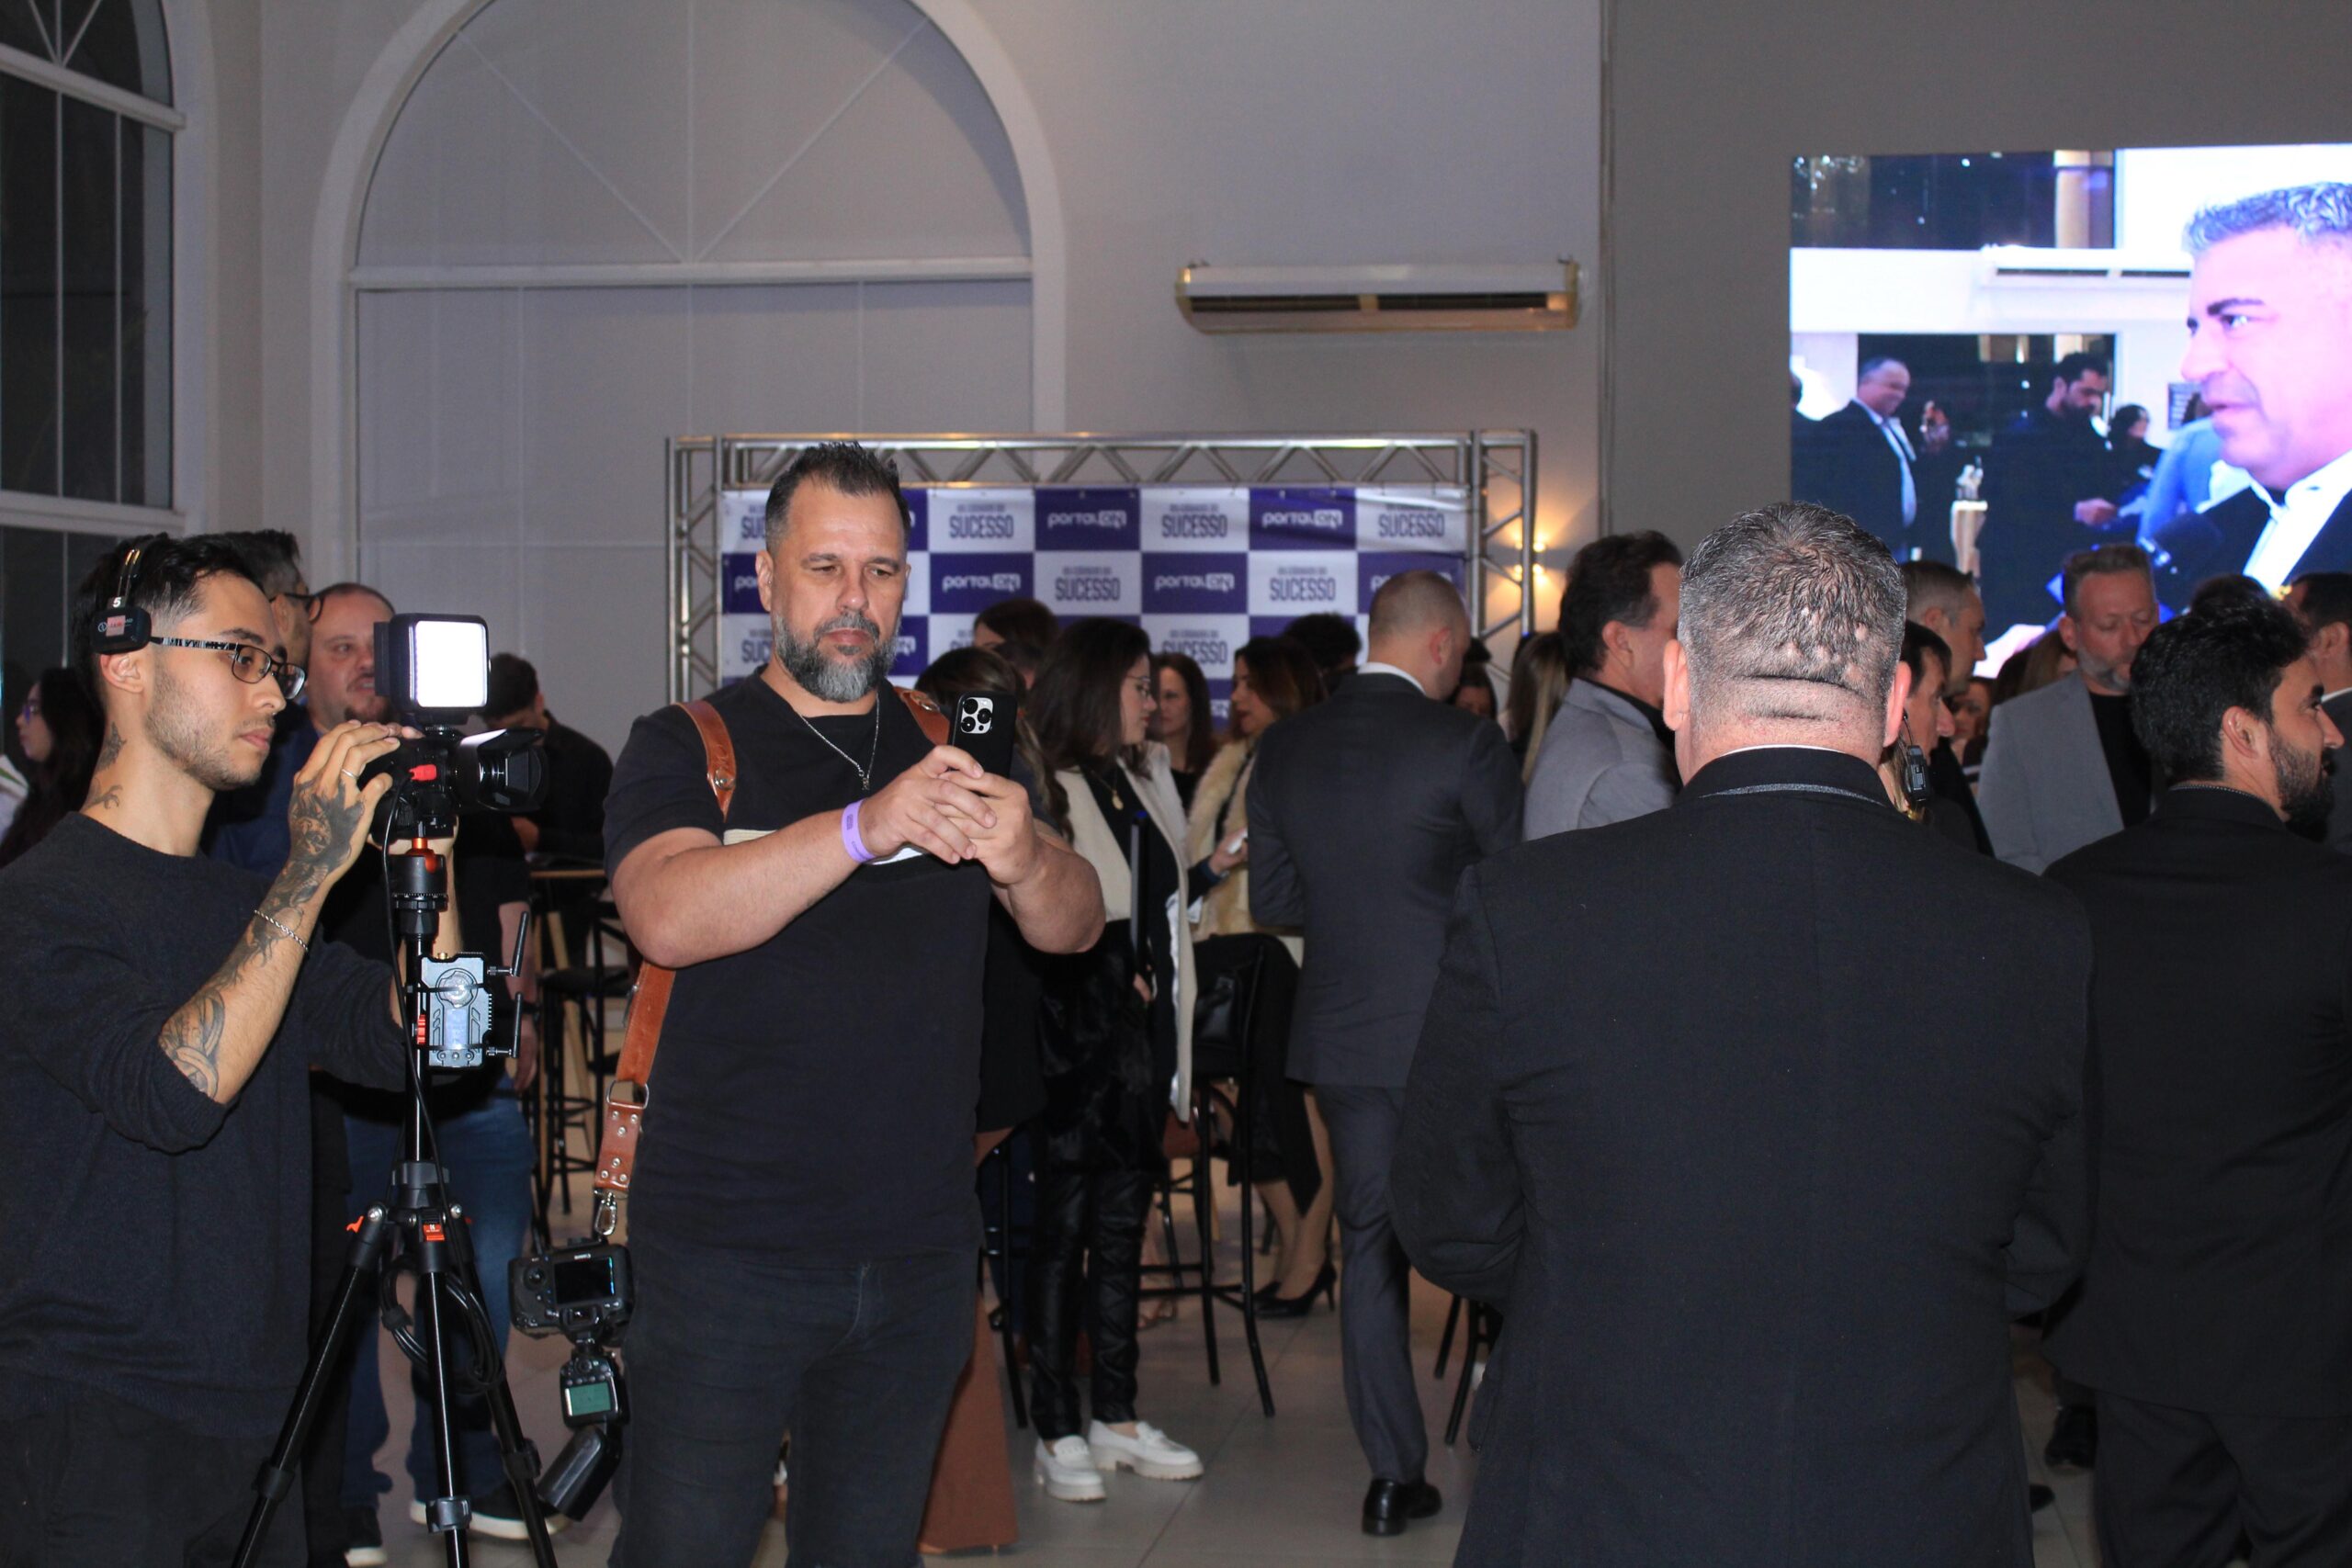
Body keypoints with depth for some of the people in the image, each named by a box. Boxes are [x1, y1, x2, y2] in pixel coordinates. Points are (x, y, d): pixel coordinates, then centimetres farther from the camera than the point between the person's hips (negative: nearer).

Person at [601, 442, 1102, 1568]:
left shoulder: (950, 753, 12)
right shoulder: (687, 749, 0)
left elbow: (1075, 929, 4)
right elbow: (666, 916, -19)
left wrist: (1027, 859, -20)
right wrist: (863, 829, -31)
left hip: (917, 1255, 4)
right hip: (726, 1252, -3)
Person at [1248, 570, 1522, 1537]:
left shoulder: (1285, 749, 3)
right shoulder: (1462, 743, -12)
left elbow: (1271, 901, 9)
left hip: (1340, 1032, 4)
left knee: (1370, 1246, 10)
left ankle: (1393, 1475, 11)